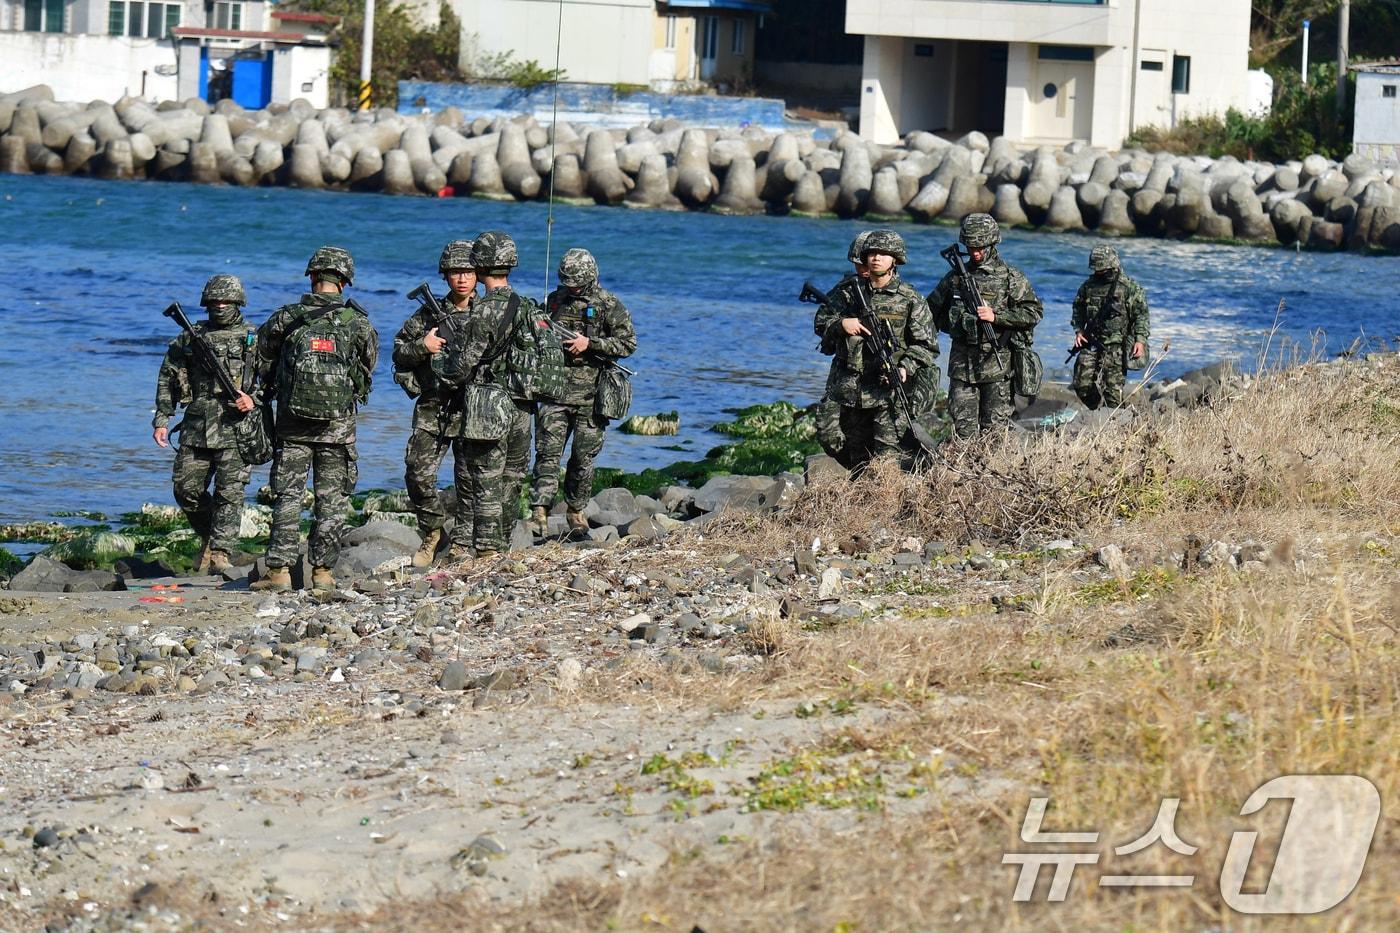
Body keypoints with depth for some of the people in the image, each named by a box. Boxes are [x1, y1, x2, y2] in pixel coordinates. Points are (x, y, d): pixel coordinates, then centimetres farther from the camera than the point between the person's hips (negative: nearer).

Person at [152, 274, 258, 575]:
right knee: (186, 490, 3)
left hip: (234, 428, -3)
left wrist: (254, 399, -17)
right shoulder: (190, 338, 12)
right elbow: (168, 380, 15)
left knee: (229, 492, -10)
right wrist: (161, 420, 7)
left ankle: (220, 552, -8)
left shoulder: (253, 339, 5)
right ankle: (208, 537, 25)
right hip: (196, 428, 3)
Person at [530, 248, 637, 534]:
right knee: (548, 452, -7)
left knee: (583, 457, 5)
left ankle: (576, 512, 19)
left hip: (590, 394, -2)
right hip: (555, 390, 2)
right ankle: (540, 514, -12)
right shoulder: (555, 300, 10)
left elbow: (628, 344, -7)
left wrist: (589, 344, -15)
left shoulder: (609, 306, -2)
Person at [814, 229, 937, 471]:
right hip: (851, 391, 4)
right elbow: (824, 329, 11)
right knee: (858, 456, 12)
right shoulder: (849, 292, 9)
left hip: (888, 390, -4)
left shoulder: (910, 299, 0)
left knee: (892, 456, -14)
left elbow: (927, 346, 1)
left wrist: (906, 367, -15)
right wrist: (840, 325, -10)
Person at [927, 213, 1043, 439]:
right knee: (963, 427, -1)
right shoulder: (955, 277, 10)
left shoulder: (1011, 278, 0)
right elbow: (932, 310, 21)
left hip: (997, 364, -3)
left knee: (994, 428, 0)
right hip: (962, 364, 3)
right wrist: (953, 325, 5)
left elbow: (1033, 312, -5)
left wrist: (996, 317, -14)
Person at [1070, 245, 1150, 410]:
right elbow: (1078, 309, 20)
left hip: (1116, 346, -4)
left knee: (1113, 387, -6)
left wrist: (1140, 340, -13)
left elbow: (1142, 315, -4)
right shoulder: (1088, 286, 8)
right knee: (1082, 384, 0)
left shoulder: (1130, 288, -5)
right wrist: (1079, 330, 6)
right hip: (1090, 343, 4)